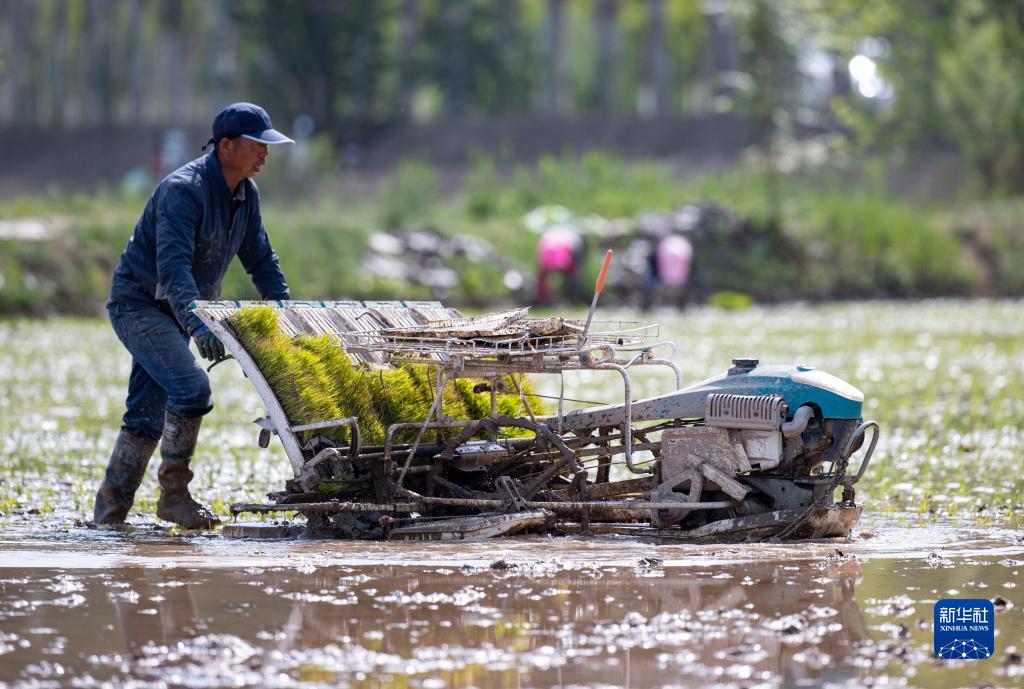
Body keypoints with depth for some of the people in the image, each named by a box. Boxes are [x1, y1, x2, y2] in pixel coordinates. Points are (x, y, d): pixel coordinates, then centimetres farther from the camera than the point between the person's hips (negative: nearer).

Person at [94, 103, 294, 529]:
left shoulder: (245, 194, 3)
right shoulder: (183, 190, -25)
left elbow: (261, 259, 13)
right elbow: (173, 266, -36)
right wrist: (197, 325, -48)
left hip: (174, 314, 9)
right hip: (138, 305, -9)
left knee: (147, 415, 8)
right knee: (191, 387, -23)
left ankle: (108, 515, 13)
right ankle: (173, 494, -13)